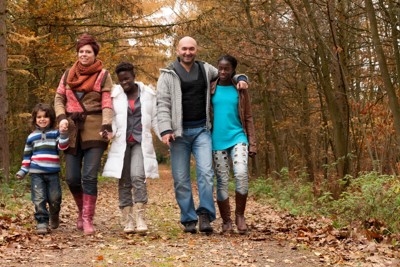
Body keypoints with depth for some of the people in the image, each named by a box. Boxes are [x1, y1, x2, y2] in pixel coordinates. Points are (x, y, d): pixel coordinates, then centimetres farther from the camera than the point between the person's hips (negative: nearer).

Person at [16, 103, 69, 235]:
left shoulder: (55, 134, 7)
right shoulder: (32, 136, 11)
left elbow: (63, 146, -8)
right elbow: (27, 155, 16)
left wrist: (63, 134, -23)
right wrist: (23, 170, 11)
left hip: (53, 173, -1)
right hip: (36, 173, 1)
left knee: (55, 199, 1)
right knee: (39, 199, -5)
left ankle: (54, 216, 29)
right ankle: (42, 222, 1)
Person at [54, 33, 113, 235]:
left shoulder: (103, 75, 3)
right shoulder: (68, 74, 14)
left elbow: (107, 103, -5)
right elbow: (59, 99, 14)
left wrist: (106, 126, -19)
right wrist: (62, 117, -4)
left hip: (94, 130, -3)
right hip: (72, 131, 4)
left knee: (89, 176, -9)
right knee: (72, 178, 3)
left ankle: (88, 219, -3)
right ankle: (82, 210, 27)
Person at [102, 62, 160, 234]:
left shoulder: (148, 94, 8)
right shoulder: (114, 95, 5)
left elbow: (155, 119, 12)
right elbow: (110, 118, 3)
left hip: (141, 141, -1)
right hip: (121, 142, 1)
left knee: (138, 176, -17)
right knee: (124, 181, 1)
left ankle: (140, 218, -13)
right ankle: (128, 221, 6)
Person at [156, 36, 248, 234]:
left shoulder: (205, 69, 10)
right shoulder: (168, 74, 1)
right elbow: (162, 104, -5)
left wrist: (240, 79, 5)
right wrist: (165, 130, -17)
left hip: (201, 130, 2)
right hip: (179, 132, -1)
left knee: (206, 172, -13)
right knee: (181, 179, 1)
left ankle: (205, 215, -7)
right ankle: (188, 220, 10)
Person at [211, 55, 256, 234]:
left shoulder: (240, 90, 7)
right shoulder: (211, 89, 6)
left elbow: (248, 118, 9)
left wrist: (252, 144, 2)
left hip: (237, 137, 0)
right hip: (218, 140, 1)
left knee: (241, 175, -19)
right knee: (222, 181, 2)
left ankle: (240, 215, 0)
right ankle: (226, 221, 15)